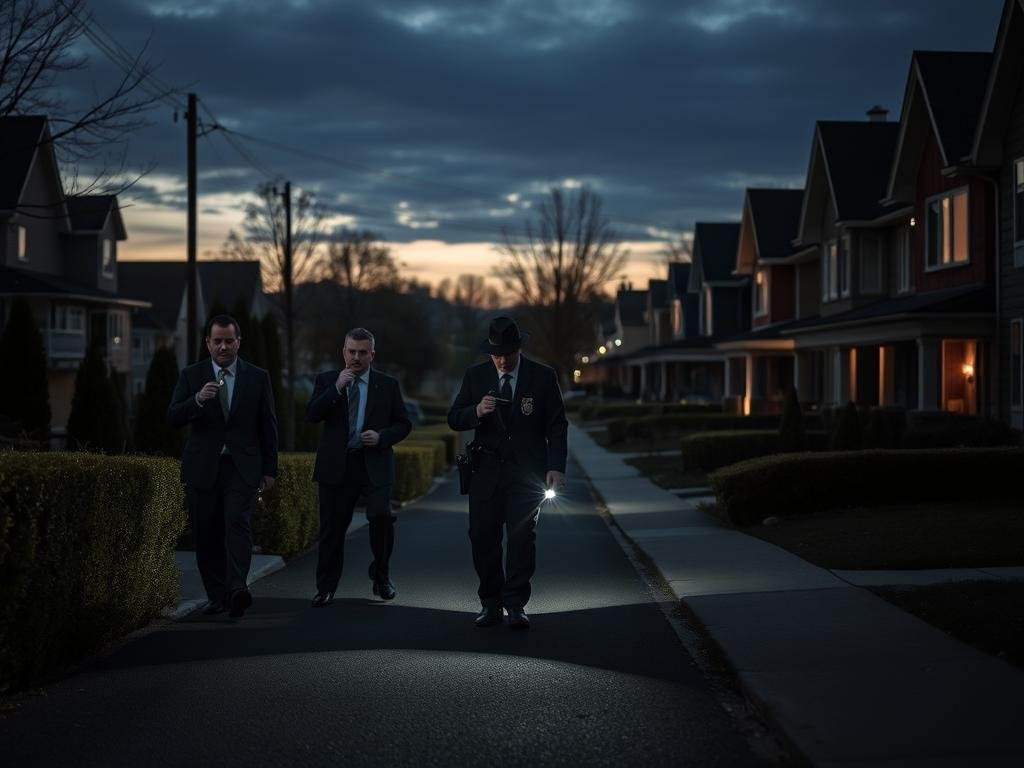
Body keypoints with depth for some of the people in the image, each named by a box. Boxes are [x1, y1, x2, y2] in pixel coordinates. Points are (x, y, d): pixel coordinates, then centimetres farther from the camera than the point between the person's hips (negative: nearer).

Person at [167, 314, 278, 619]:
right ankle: (217, 596, 11)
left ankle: (237, 588, -31)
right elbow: (173, 417, -3)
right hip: (203, 468, 2)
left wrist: (269, 469, 5)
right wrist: (198, 399, -21)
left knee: (238, 524, -19)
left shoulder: (258, 377, 6)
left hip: (242, 468, -2)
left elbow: (268, 426, 9)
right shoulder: (191, 376, 6)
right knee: (207, 535, 3)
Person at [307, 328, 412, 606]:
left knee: (381, 517, -17)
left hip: (374, 465, -1)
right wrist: (336, 388, -16)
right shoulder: (326, 380, 7)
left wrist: (382, 437, -10)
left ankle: (381, 575, 6)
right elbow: (312, 415, -6)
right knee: (332, 528, 3)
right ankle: (326, 587, 15)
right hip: (336, 466, 1)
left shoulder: (388, 385, 7)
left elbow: (403, 423, 9)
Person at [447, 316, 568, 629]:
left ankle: (516, 605, -2)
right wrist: (476, 412, -16)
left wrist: (556, 467, -9)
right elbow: (454, 419, 6)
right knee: (482, 537, 0)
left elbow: (557, 426, 2)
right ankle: (490, 603, 12)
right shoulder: (475, 376, 7)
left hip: (527, 472, -2)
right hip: (486, 471, 2)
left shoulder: (543, 377, 1)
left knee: (522, 536, -8)